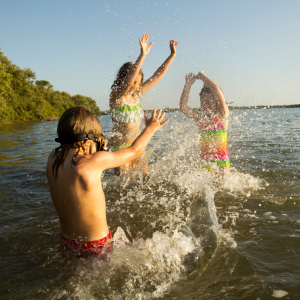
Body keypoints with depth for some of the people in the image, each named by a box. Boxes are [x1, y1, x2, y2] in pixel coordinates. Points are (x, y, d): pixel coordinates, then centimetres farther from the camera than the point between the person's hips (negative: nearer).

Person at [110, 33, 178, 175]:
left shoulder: (137, 93, 1)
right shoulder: (116, 96, -17)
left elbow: (157, 76, 4)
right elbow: (127, 81, -37)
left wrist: (172, 55, 0)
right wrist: (142, 56, -46)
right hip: (120, 146, -7)